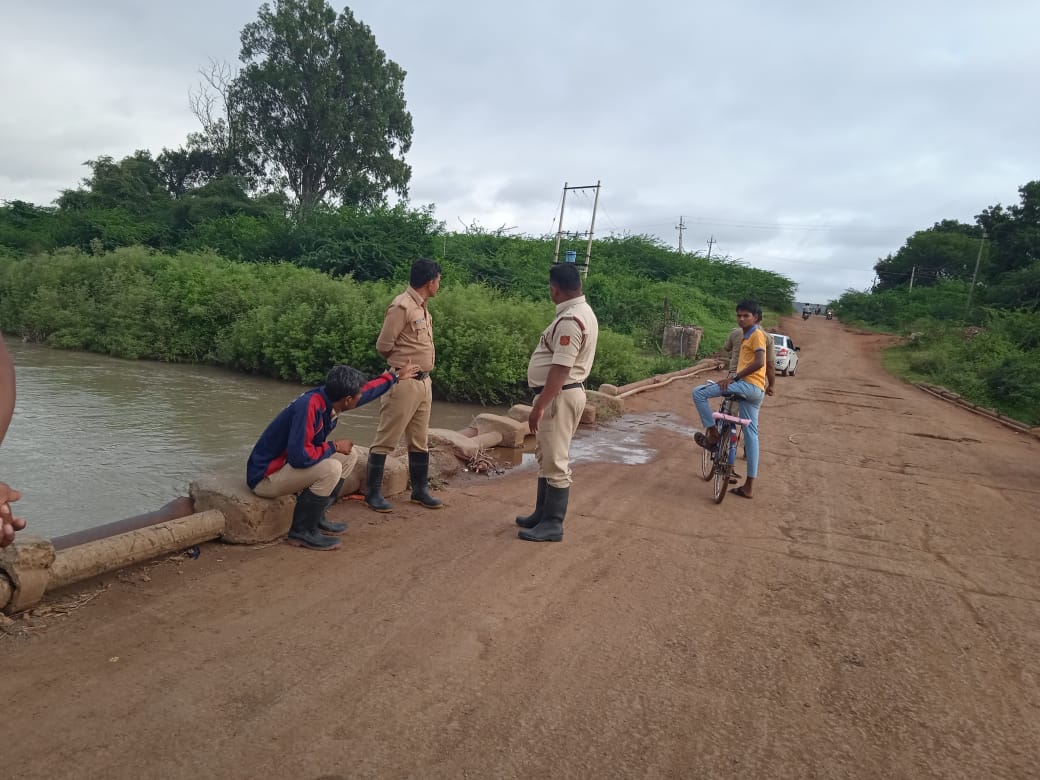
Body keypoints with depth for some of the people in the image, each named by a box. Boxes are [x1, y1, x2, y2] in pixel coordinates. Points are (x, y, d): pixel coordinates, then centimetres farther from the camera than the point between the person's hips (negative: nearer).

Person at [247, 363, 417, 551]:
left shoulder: (328, 397, -3)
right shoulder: (309, 407, -31)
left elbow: (368, 390, 16)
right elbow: (299, 456, -33)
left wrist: (395, 376, 26)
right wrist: (334, 446, -19)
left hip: (286, 464, 10)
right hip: (265, 477, -10)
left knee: (349, 456, 9)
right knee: (331, 469, -28)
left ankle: (316, 518, 12)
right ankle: (302, 532, -10)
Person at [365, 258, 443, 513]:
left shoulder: (422, 307, 13)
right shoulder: (402, 306, -14)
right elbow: (383, 346, -12)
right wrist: (403, 363, 4)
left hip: (423, 382, 9)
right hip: (404, 383, -9)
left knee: (419, 441, 15)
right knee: (386, 440, 0)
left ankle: (419, 490, 26)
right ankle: (373, 493, 9)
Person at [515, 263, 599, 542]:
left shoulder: (570, 320, -21)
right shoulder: (581, 312, 13)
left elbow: (561, 369, -27)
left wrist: (539, 406, -26)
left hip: (559, 396, -11)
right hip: (558, 394, 11)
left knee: (555, 462, -3)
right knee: (547, 457, 19)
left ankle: (553, 525, 6)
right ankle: (543, 513, 30)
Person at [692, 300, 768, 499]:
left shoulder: (757, 334, -5)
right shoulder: (748, 336, 24)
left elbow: (759, 363, -19)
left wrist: (734, 378, -20)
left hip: (749, 385, -11)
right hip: (753, 390, 11)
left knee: (699, 393, -12)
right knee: (751, 434, 8)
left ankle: (712, 434, -2)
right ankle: (749, 486, 12)